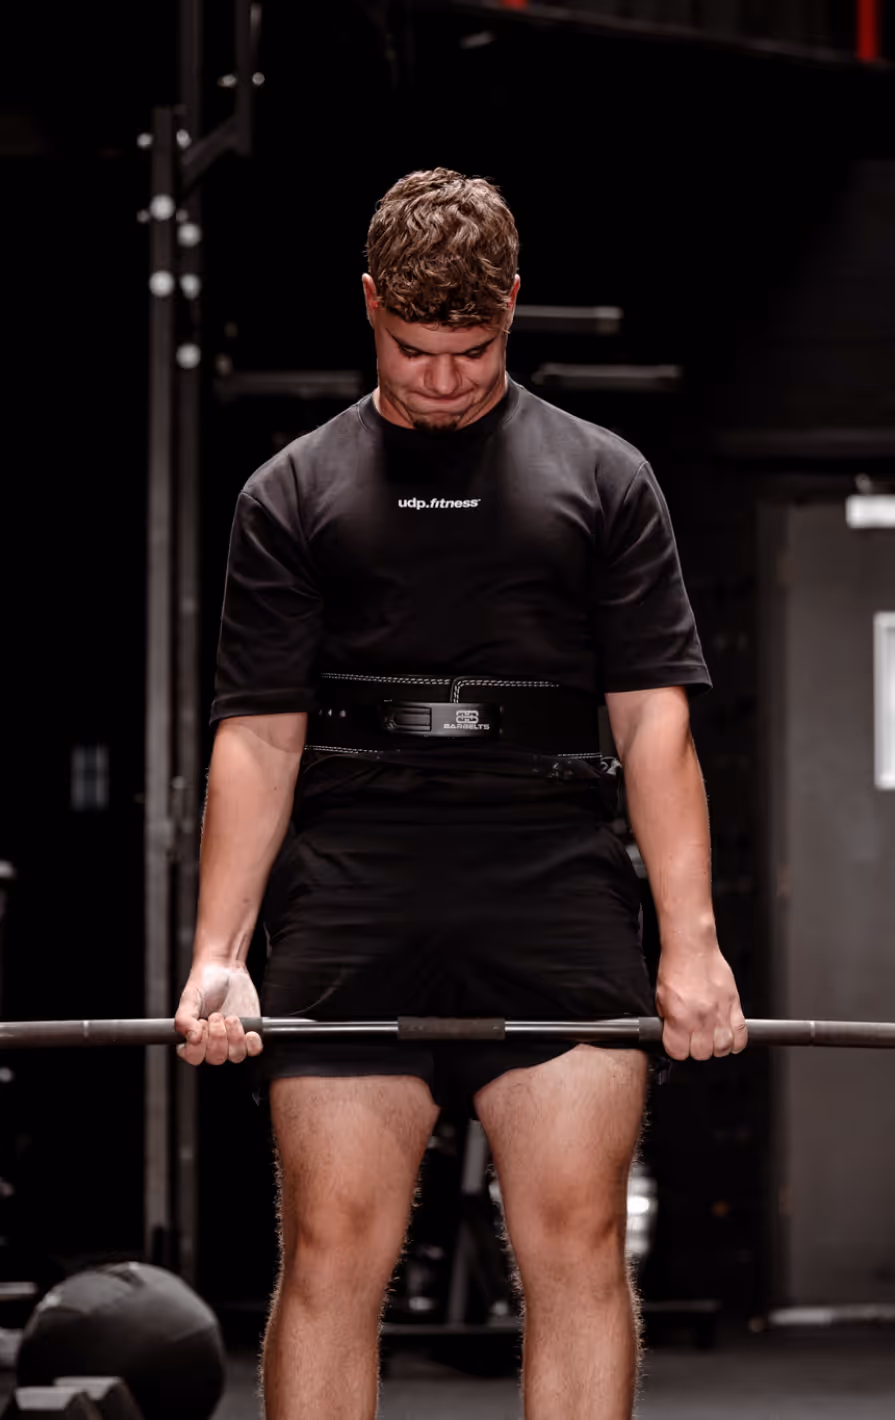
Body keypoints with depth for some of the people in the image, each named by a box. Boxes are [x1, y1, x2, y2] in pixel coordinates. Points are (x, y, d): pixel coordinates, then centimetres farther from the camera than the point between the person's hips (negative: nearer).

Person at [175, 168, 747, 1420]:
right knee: (332, 1252, -4)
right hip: (349, 906, 0)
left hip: (556, 901, 0)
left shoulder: (603, 480, 12)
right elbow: (259, 738, 8)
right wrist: (219, 953, -3)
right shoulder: (294, 494, 12)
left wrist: (691, 938, -4)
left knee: (579, 1243, -5)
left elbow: (654, 716, 7)